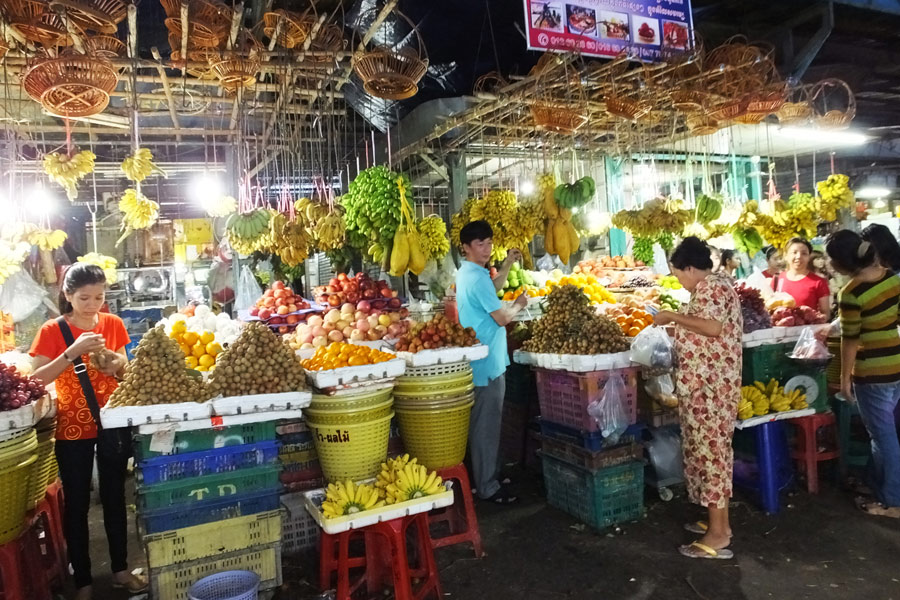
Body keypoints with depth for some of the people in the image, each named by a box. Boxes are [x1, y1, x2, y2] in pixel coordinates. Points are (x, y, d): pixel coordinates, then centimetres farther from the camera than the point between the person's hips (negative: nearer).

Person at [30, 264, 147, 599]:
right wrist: (72, 352, -26)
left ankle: (120, 569, 28)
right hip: (72, 429, -2)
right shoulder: (53, 330, -9)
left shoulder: (113, 324, -1)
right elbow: (36, 379, -16)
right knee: (77, 504, 8)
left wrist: (118, 366, -15)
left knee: (115, 497, 13)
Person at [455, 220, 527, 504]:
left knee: (486, 424, 18)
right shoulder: (477, 277, -20)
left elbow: (493, 289, 31)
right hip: (487, 362, -11)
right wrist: (519, 304, 1)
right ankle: (488, 488, 9)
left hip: (481, 360, 11)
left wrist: (508, 263, 20)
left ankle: (488, 478, 30)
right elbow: (502, 318, -18)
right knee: (486, 426, -2)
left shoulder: (467, 273, 12)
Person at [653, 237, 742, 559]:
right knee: (714, 449, 16)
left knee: (709, 450, -5)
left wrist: (674, 316, -19)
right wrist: (680, 324, 16)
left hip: (707, 385, -11)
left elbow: (713, 328, -29)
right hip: (711, 382, 11)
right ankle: (720, 521, 27)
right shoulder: (717, 282, 16)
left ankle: (718, 535, 2)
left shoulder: (710, 287, -15)